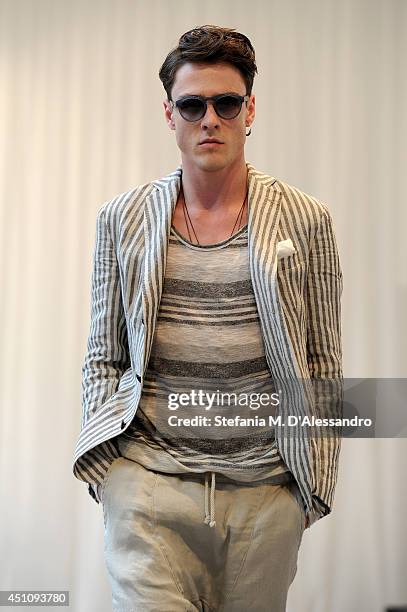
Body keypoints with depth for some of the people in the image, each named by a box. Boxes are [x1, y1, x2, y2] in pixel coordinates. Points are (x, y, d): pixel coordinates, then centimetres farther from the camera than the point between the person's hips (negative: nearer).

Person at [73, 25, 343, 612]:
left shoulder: (306, 221, 3)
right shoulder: (122, 218, 6)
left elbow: (324, 364, 6)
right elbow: (103, 358, 11)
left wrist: (317, 480, 3)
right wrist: (103, 466, 3)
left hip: (266, 490, 0)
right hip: (149, 480, 0)